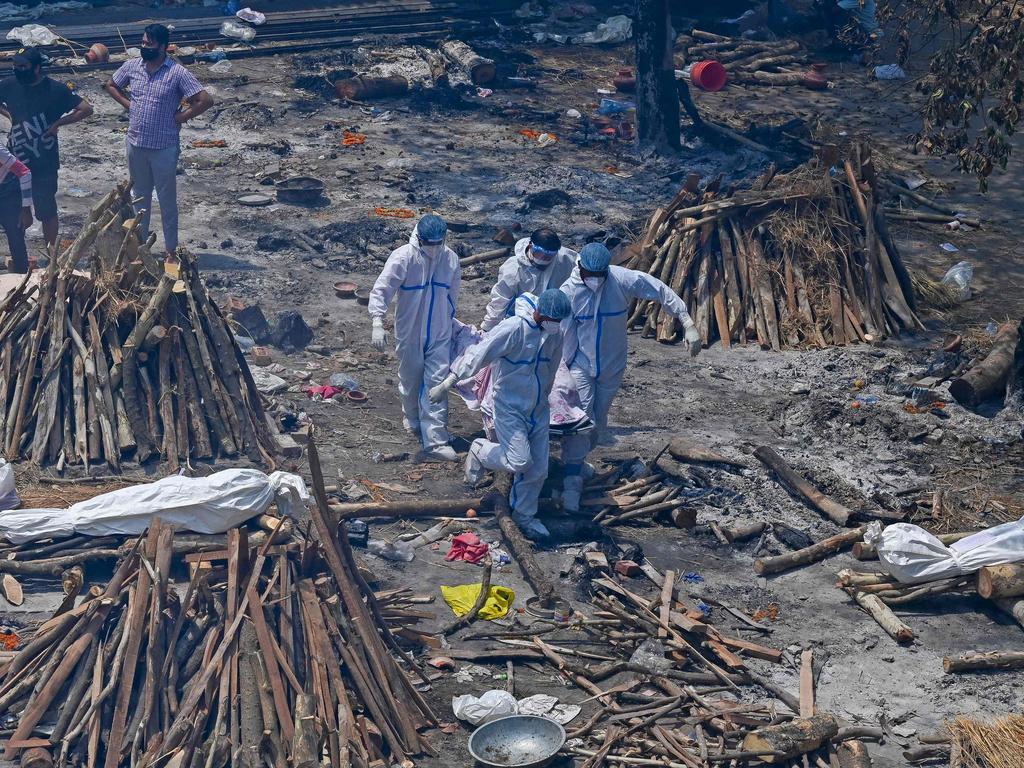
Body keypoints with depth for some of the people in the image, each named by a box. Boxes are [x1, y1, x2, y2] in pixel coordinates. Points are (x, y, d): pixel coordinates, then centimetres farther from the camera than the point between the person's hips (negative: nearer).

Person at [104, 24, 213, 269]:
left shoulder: (177, 73, -14)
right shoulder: (132, 66, 1)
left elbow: (205, 100, -19)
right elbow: (111, 85, 19)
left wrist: (180, 117, -13)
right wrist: (128, 104, 5)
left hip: (164, 148, -5)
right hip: (136, 144, 5)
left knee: (167, 200, 5)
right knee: (140, 196, 17)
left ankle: (171, 251, 16)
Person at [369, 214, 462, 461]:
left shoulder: (451, 259, -4)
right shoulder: (403, 258, -17)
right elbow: (381, 290, -19)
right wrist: (377, 323, -30)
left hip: (439, 334, 2)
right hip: (409, 333, -2)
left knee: (437, 384, -6)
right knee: (411, 380, 16)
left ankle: (434, 440, -5)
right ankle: (412, 418, 45)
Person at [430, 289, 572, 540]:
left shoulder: (555, 333, -1)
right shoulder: (514, 328, -23)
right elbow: (478, 354, -24)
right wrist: (448, 383, -25)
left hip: (538, 410, 7)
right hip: (510, 407, -6)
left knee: (538, 468, 7)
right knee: (519, 461, -16)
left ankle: (525, 514, 28)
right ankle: (479, 450, 13)